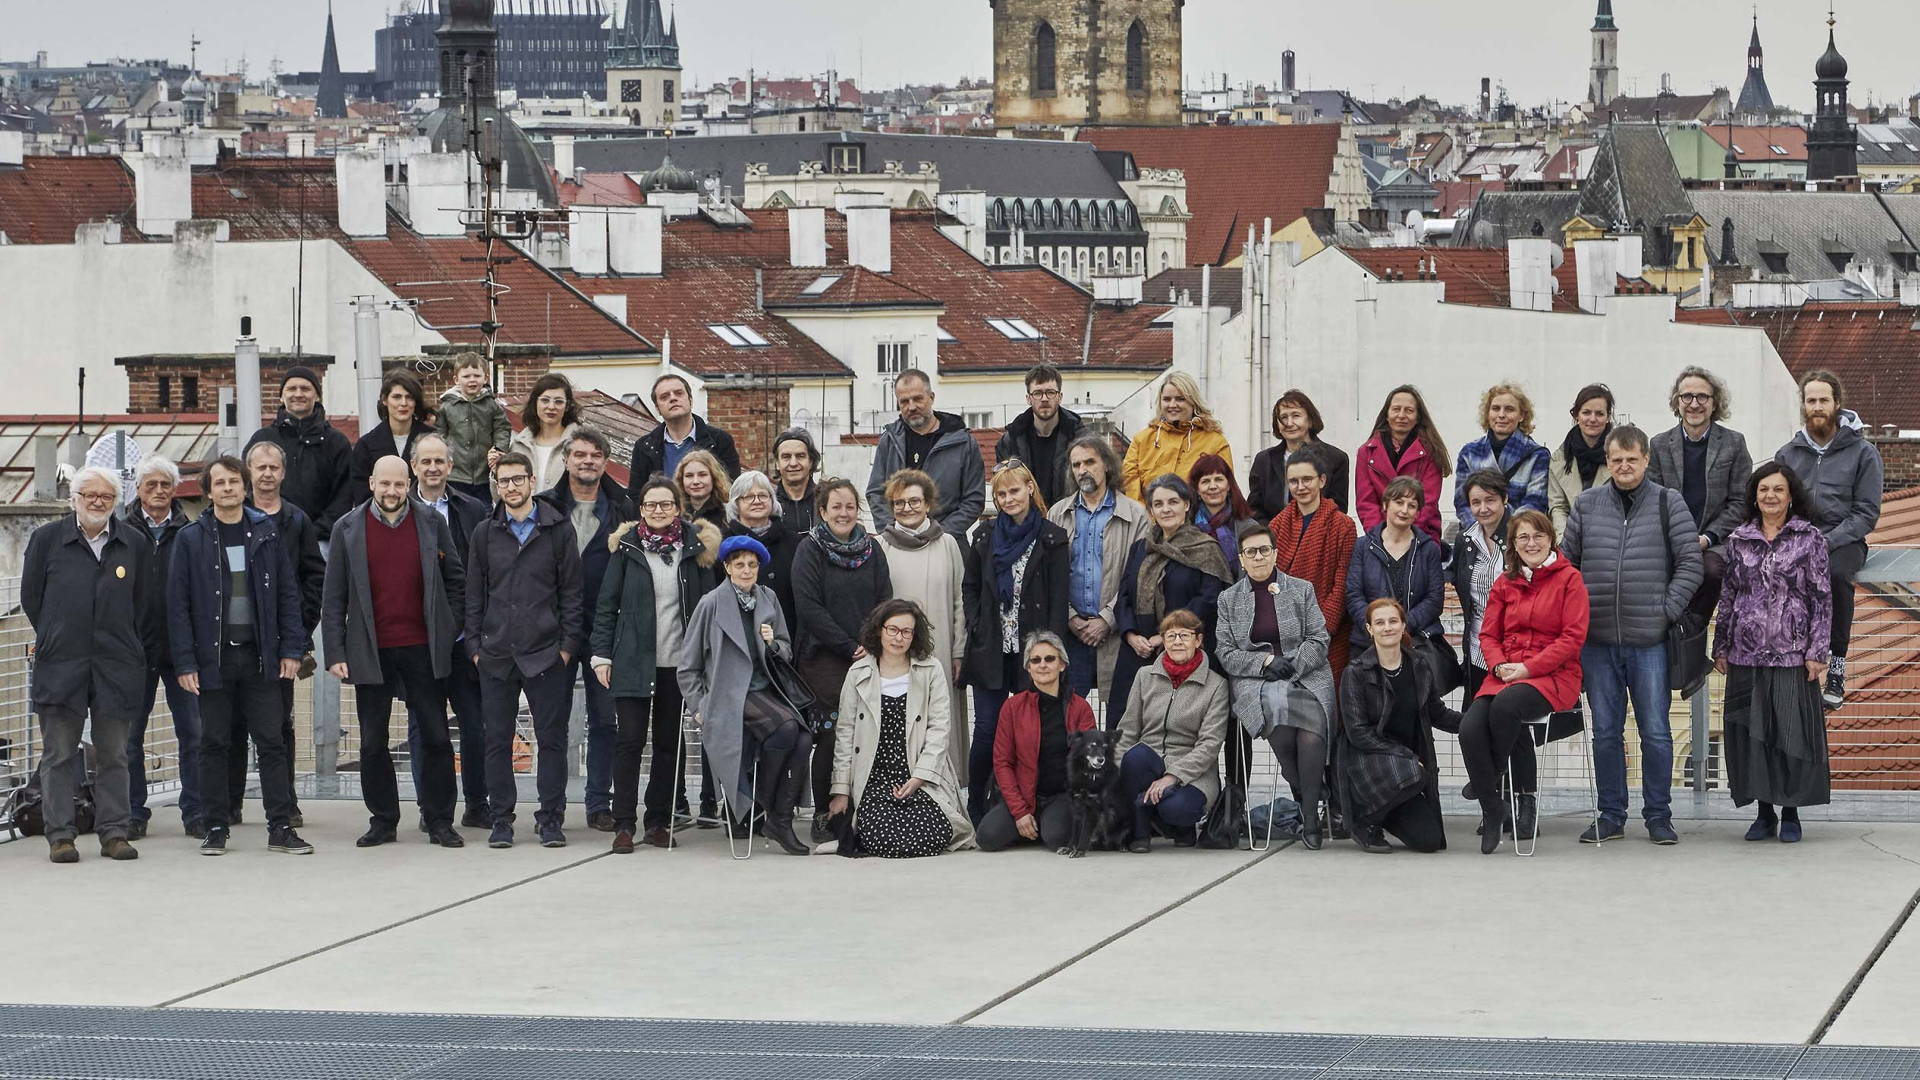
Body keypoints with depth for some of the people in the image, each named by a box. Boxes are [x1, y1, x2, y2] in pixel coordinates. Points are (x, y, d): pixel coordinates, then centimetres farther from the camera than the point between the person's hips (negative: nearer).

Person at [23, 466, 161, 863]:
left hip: (118, 668, 1)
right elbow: (31, 597, 10)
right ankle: (60, 835, 6)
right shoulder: (46, 539, 4)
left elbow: (148, 607, 11)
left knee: (114, 756, 5)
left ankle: (113, 833, 11)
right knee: (59, 755, 1)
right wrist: (55, 640, 10)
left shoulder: (136, 544, 7)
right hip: (60, 666, -1)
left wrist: (134, 654, 7)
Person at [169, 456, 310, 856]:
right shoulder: (191, 539, 2)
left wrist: (291, 649, 1)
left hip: (259, 657, 1)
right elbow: (178, 603, 0)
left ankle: (280, 827, 2)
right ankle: (216, 827, 11)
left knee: (271, 742, 0)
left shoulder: (267, 533, 7)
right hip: (213, 657, -1)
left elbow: (287, 594, 9)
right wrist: (185, 662, -7)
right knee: (214, 744, 4)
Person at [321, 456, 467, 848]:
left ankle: (440, 821, 9)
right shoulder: (348, 530, 3)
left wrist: (449, 631, 1)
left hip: (423, 649, 0)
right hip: (371, 653, 0)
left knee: (435, 738, 2)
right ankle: (383, 821, 15)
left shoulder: (432, 524, 4)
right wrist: (336, 653, -4)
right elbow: (334, 598, 2)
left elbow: (455, 580, 10)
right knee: (373, 742, 5)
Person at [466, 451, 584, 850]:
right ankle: (501, 820, 10)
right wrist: (475, 646, 3)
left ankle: (551, 818, 6)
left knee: (551, 738, -1)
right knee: (498, 740, 4)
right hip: (496, 653, 2)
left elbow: (571, 591, 2)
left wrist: (567, 644, -4)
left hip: (546, 653, -2)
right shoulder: (485, 533, 9)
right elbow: (474, 594, 11)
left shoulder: (558, 529, 2)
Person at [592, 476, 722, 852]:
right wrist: (602, 655, -2)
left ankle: (659, 821, 14)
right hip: (633, 661, -1)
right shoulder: (627, 547, 3)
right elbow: (606, 604, 5)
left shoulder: (695, 547, 5)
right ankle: (624, 824, -2)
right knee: (630, 739, -4)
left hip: (679, 662, 1)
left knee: (670, 743, 6)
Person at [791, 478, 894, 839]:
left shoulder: (871, 550, 12)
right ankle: (823, 817, 0)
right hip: (824, 658, -4)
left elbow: (885, 603, 10)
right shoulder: (810, 549, 0)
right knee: (831, 736, -8)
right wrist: (850, 647, -10)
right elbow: (809, 608, -7)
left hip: (868, 658, 4)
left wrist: (872, 646, -7)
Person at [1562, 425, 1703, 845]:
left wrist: (1666, 612, -7)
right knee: (1605, 732, 7)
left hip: (1649, 641, -2)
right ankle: (1611, 814, 15)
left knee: (1655, 731, 0)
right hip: (1596, 641, 2)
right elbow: (1567, 560, 12)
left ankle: (1658, 815, 9)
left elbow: (1690, 564, 1)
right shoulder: (1586, 504, 8)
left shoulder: (1668, 504, 2)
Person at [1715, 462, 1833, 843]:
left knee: (1792, 732, -3)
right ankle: (1764, 813, 12)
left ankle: (1791, 814, 7)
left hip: (1792, 653, -3)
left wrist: (1817, 652, -6)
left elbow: (1823, 599, -1)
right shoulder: (1738, 540, 10)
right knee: (1750, 732, 3)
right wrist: (1720, 647, 10)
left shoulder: (1809, 538, 1)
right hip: (1746, 654, 3)